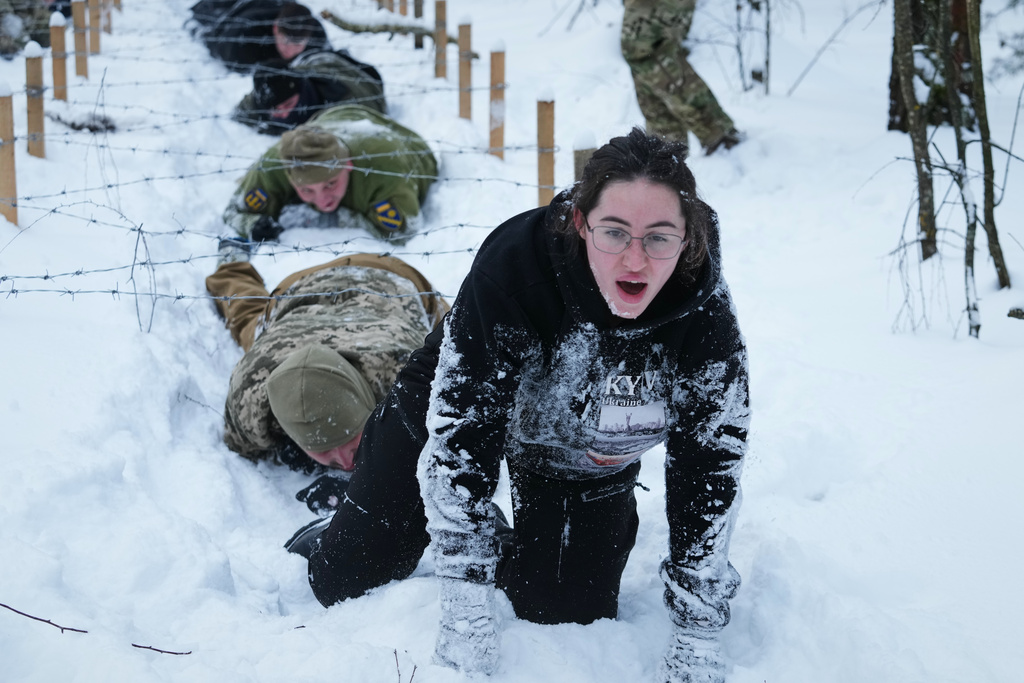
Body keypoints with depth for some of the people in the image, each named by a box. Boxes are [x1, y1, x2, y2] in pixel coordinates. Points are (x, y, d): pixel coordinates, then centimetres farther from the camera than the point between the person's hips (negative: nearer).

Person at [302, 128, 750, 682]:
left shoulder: (707, 319, -31)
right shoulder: (513, 264, -38)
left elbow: (710, 471, -21)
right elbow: (458, 432, -35)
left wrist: (697, 637, -21)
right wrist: (466, 607, -35)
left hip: (584, 464, 2)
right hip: (445, 414, -1)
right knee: (341, 580, 4)